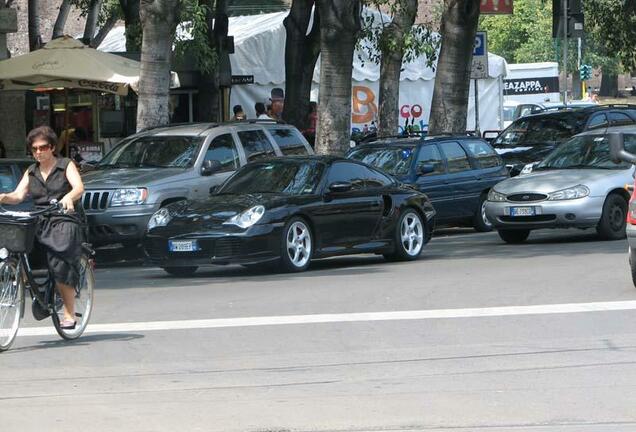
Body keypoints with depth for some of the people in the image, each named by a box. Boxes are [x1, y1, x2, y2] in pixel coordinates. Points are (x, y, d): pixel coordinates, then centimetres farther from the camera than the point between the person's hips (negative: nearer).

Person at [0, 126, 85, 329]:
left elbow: (79, 187, -13)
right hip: (41, 222, 5)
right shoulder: (31, 173, 19)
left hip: (66, 221, -5)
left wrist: (68, 197, -35)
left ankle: (69, 315, -20)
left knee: (60, 264, -25)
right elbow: (19, 195, 5)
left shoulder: (66, 166, 5)